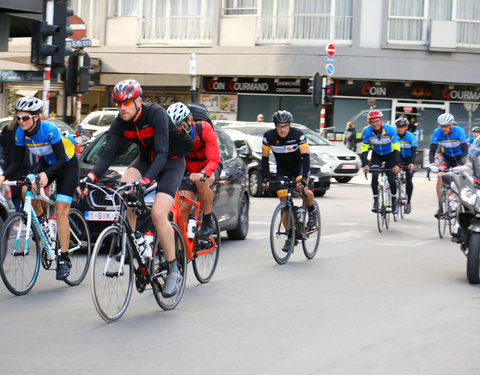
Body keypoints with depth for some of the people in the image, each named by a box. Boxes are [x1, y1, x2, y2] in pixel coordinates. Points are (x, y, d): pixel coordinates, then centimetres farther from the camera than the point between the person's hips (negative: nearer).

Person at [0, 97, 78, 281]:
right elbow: (17, 161, -10)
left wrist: (46, 174, -48)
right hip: (46, 163, 5)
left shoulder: (49, 129, -31)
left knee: (61, 211, -13)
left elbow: (61, 159, -31)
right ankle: (41, 220, 4)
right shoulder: (20, 133, -14)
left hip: (67, 165, -5)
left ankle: (64, 259, -7)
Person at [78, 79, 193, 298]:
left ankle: (174, 270, -9)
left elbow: (162, 153, -36)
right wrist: (90, 178, -33)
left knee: (158, 214, -23)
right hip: (146, 159, 6)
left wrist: (146, 180, -51)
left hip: (171, 162, -6)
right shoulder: (120, 123, -11)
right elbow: (108, 155, -15)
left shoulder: (156, 114, -28)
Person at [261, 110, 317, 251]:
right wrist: (266, 178, -19)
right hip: (282, 168, 3)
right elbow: (264, 158, -9)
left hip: (298, 165, -3)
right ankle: (290, 236, 6)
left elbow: (306, 157, -28)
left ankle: (312, 210, 2)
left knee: (303, 189, -31)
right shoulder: (269, 136, -17)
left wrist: (304, 177, -39)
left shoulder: (298, 135, -24)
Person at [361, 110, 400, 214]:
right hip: (376, 155, 1)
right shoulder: (367, 131, -22)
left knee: (391, 180, -11)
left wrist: (397, 164, -35)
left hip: (390, 154, -1)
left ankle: (394, 201, 14)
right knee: (374, 176, -21)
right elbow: (364, 149, -19)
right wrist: (365, 164, -32)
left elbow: (396, 148, -25)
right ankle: (375, 202, -8)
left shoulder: (390, 130, -27)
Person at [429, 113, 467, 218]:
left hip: (459, 157, -1)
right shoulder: (437, 132, -20)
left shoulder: (459, 131, -25)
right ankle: (440, 207, -19)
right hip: (446, 157, 1)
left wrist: (460, 164, -44)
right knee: (440, 176, -20)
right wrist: (432, 164, -40)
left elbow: (465, 150, -30)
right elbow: (432, 150, -22)